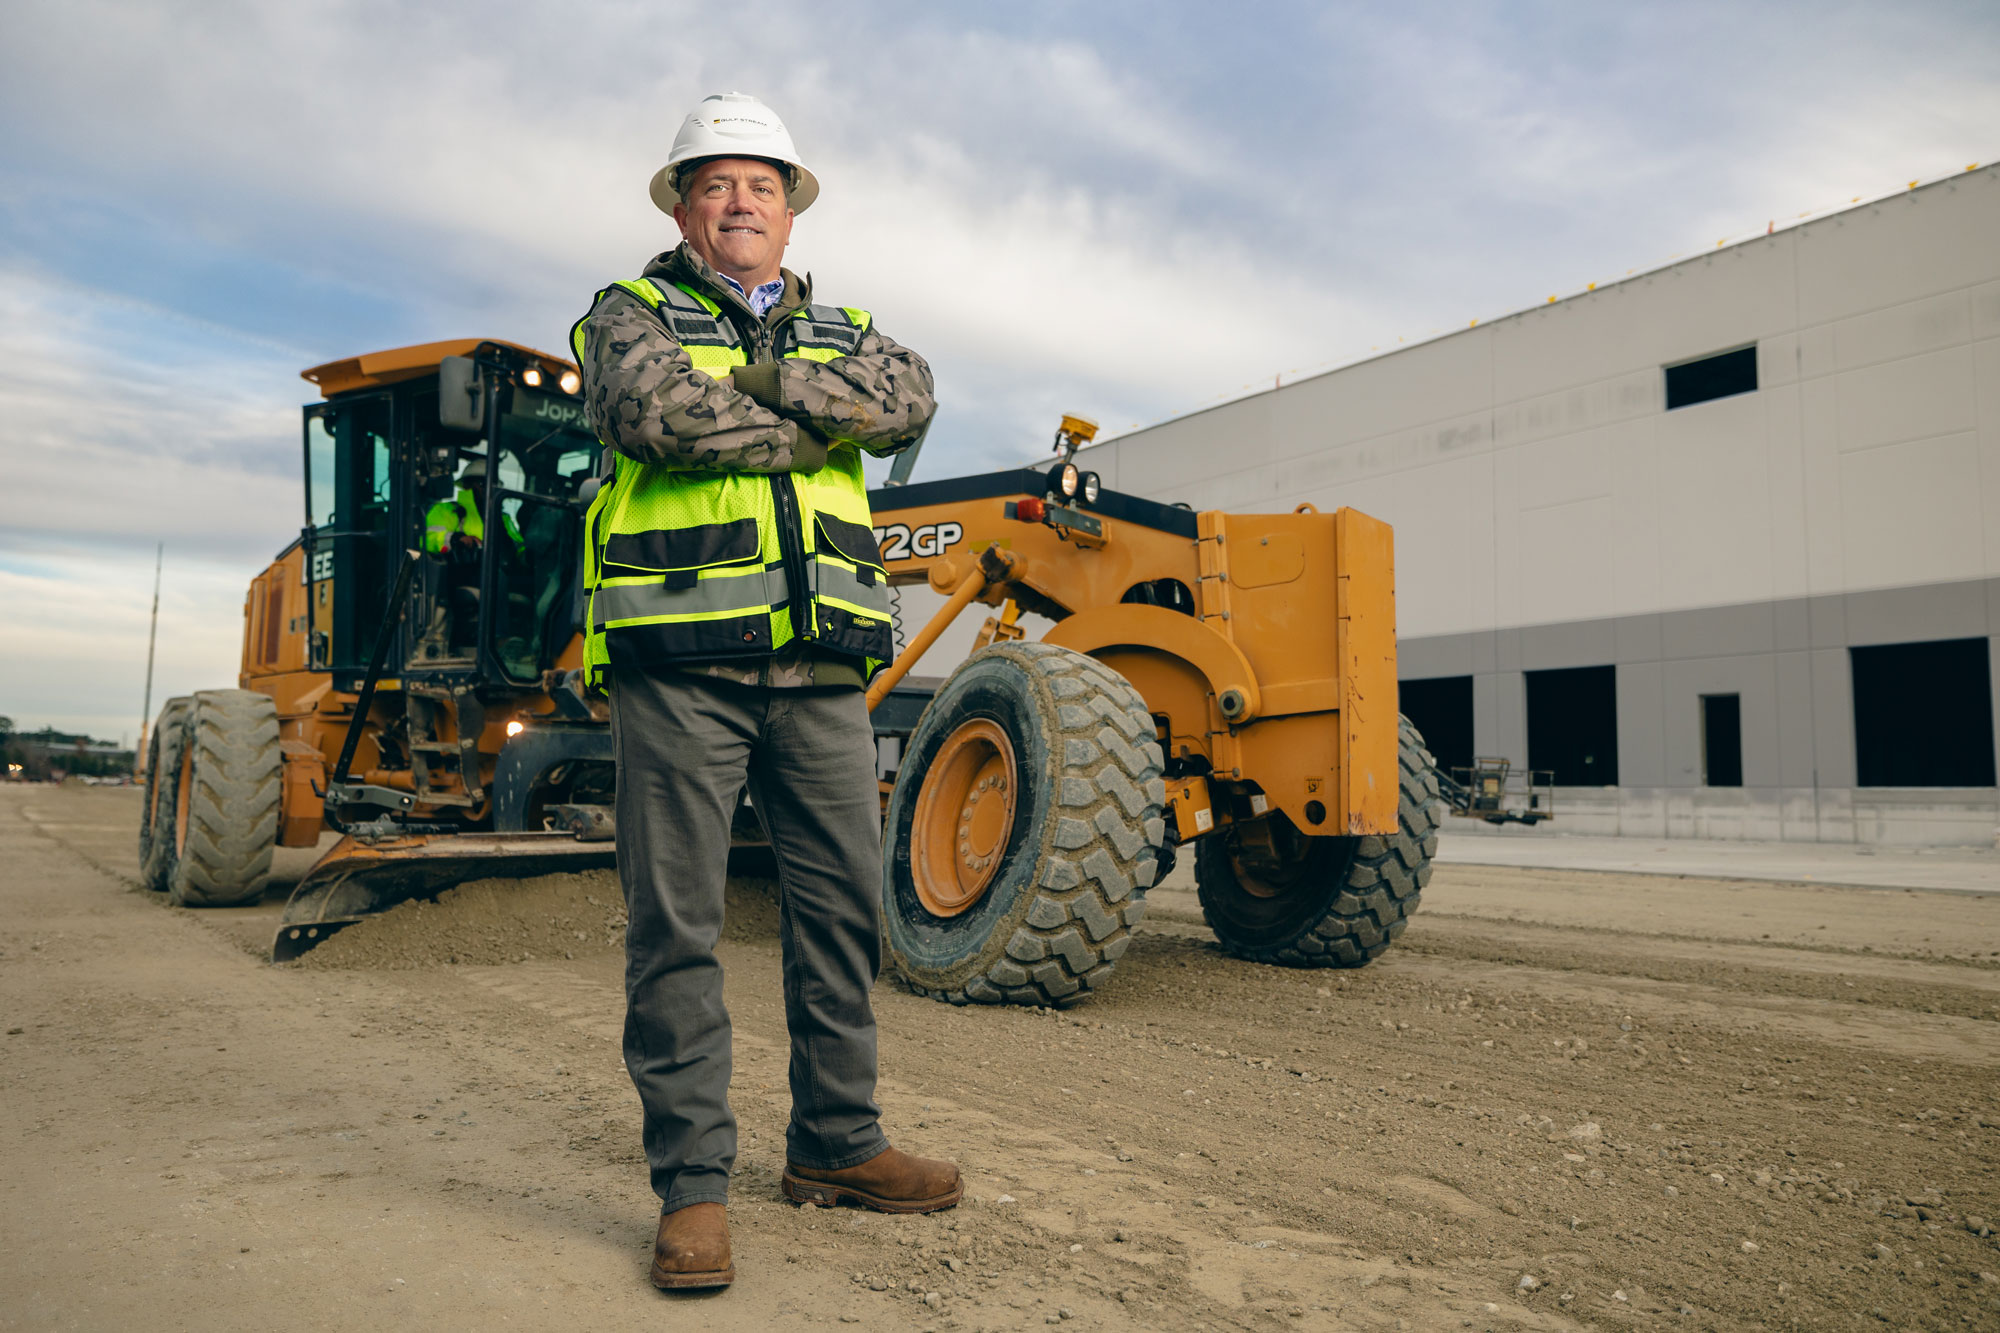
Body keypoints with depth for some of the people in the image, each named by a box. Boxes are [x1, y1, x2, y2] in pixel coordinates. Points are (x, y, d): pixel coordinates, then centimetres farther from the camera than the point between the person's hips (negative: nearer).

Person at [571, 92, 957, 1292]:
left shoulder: (844, 331, 22)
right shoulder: (633, 315, 11)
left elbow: (908, 397, -1)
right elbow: (653, 408, -12)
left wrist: (767, 378, -10)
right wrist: (815, 425, -5)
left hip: (820, 668, 4)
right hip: (680, 661, -3)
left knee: (846, 905, 7)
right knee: (678, 924, -2)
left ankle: (837, 1144, 23)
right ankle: (693, 1182, 9)